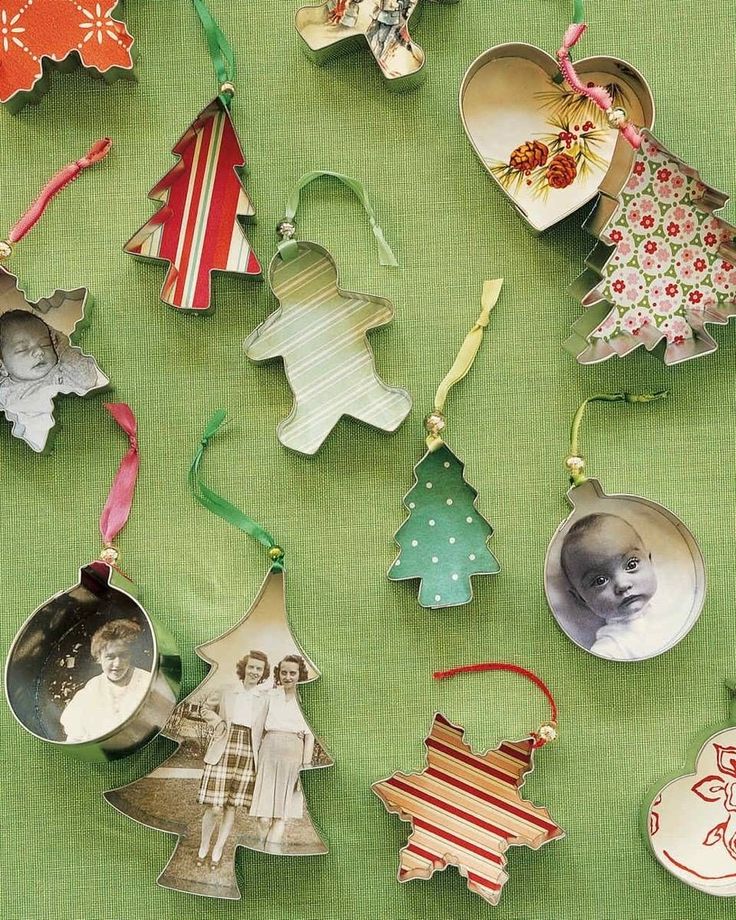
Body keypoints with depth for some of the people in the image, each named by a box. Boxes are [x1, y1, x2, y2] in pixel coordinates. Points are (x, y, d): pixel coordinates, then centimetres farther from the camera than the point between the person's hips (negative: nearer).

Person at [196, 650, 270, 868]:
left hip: (248, 753, 1)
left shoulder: (266, 699, 8)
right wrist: (217, 721, 5)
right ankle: (203, 848, 19)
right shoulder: (227, 693, 7)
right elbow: (205, 708, 22)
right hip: (223, 750, -1)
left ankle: (218, 851, 23)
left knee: (231, 807, 7)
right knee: (215, 808, -5)